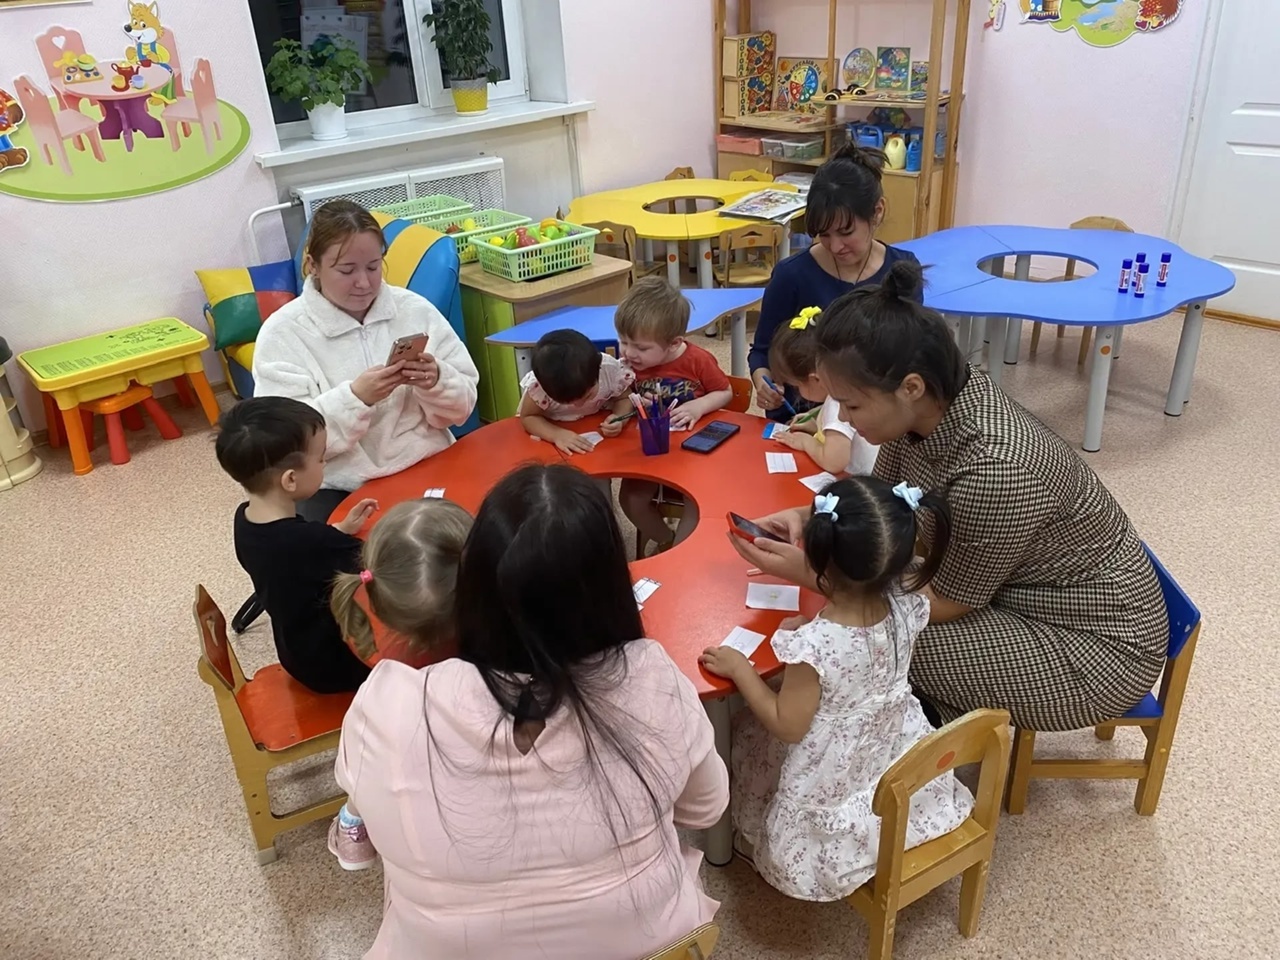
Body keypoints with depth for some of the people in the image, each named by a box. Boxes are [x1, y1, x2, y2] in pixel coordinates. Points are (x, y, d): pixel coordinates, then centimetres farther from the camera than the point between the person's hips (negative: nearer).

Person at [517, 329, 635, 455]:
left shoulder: (612, 370, -30)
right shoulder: (538, 386, -35)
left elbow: (624, 399, -11)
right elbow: (528, 417, -19)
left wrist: (619, 419, -32)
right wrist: (556, 434, -37)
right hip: (553, 425, -2)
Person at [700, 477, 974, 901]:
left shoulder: (812, 644, -36)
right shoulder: (907, 606, -20)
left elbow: (788, 727, -21)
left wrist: (739, 668, -13)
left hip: (836, 784, -5)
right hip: (902, 763, 6)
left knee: (748, 733, 18)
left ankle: (754, 838, 37)